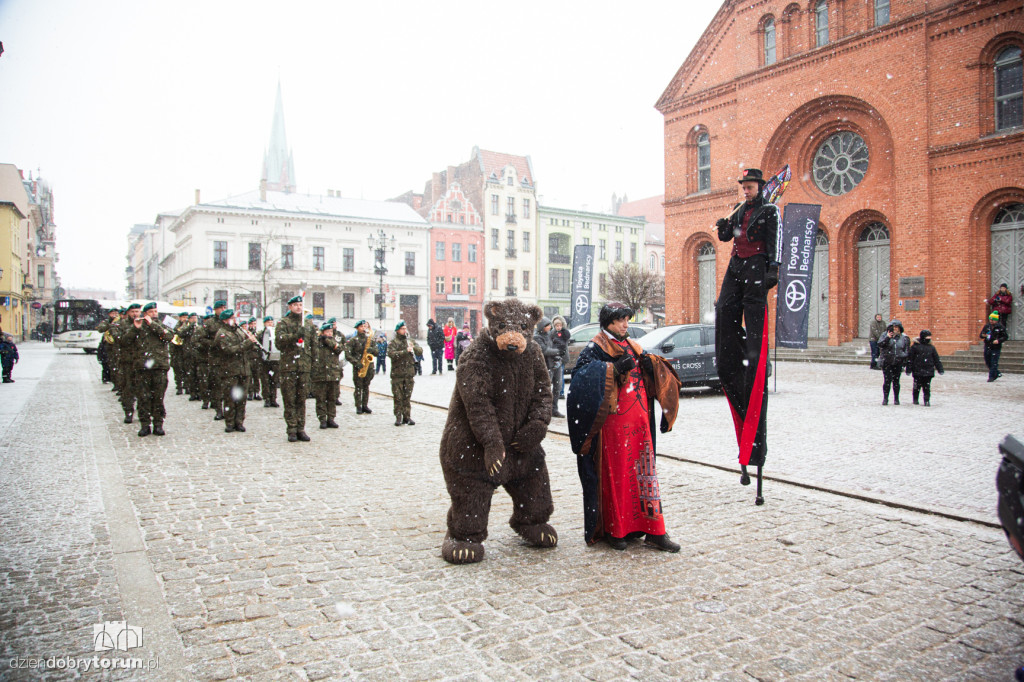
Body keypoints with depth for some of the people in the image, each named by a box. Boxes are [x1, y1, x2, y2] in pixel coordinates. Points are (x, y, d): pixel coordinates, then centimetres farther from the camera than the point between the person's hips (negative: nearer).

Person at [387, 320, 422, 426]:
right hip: (397, 374, -3)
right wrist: (405, 351, -24)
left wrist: (413, 347, -14)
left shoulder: (411, 341, 12)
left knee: (407, 397, 7)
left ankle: (407, 416, 13)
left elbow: (420, 351, 6)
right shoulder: (393, 342, -1)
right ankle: (398, 417, 8)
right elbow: (391, 354, -17)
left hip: (409, 374, 3)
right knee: (398, 397, 0)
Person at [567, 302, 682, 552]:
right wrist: (614, 369, -21)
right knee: (614, 472, -1)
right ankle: (613, 530, 11)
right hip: (612, 421, -6)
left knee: (644, 470, 6)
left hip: (639, 419, 6)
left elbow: (652, 377, 19)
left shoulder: (632, 346, 18)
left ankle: (653, 530, 10)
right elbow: (580, 373, -16)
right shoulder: (596, 347, -2)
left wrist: (651, 365, -4)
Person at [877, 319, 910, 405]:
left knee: (896, 381, 7)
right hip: (886, 362, -1)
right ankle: (885, 398, 4)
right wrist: (887, 338, -20)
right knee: (887, 380, -4)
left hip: (898, 363, 1)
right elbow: (880, 345, -8)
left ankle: (896, 399, 17)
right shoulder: (885, 335, 2)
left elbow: (907, 351, 7)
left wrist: (904, 361, -1)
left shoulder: (904, 338, 4)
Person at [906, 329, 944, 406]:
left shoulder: (931, 347, 10)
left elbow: (936, 359, 15)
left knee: (927, 387, 2)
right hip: (917, 371, -2)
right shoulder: (915, 346, -1)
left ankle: (927, 400, 7)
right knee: (917, 386, 5)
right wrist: (909, 369, -4)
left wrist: (940, 369, 12)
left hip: (928, 371, 2)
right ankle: (915, 399, 20)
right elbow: (910, 358, -1)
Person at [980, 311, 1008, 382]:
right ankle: (997, 373, 30)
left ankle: (992, 376, 1)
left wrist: (998, 340, -20)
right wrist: (983, 335, -17)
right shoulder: (986, 326, 5)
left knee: (994, 363, -6)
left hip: (996, 348, -5)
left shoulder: (1001, 327, -6)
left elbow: (1006, 336, -4)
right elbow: (980, 336, 7)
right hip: (987, 347, 5)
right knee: (988, 362, 12)